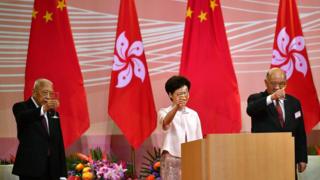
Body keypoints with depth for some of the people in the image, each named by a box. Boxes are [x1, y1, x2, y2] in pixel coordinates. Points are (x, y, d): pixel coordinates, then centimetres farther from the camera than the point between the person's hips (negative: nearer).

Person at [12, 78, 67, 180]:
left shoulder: (53, 113, 17)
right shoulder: (21, 107, 0)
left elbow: (59, 144, 16)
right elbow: (22, 117, -26)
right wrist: (43, 109, -45)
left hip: (52, 169, 6)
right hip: (31, 168, -5)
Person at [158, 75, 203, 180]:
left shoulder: (193, 114, 14)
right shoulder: (164, 112, 0)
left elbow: (199, 139, 15)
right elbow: (165, 122, -24)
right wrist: (177, 106, -42)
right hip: (172, 159, -4)